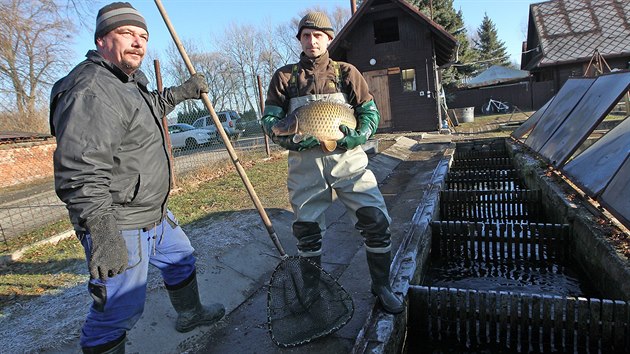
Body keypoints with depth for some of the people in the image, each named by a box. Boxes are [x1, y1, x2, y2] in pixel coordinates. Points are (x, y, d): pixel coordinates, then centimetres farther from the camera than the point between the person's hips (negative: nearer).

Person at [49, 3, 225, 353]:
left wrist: (184, 91, 35)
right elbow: (79, 173, -31)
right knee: (121, 308, -3)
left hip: (154, 214, 11)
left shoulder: (130, 82, 13)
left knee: (181, 258, 27)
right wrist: (101, 232, -35)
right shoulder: (91, 90, -22)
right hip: (117, 225, -11)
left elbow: (152, 106, 38)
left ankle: (190, 313, 51)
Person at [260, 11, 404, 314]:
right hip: (305, 161, 1)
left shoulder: (346, 72, 9)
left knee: (376, 221, -7)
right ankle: (311, 290, 30)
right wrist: (290, 138, -15)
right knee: (307, 228, 8)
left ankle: (381, 287, 15)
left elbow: (370, 113, 5)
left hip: (348, 157, 0)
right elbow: (269, 119, 5)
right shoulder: (284, 76, 9)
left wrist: (354, 137, -15)